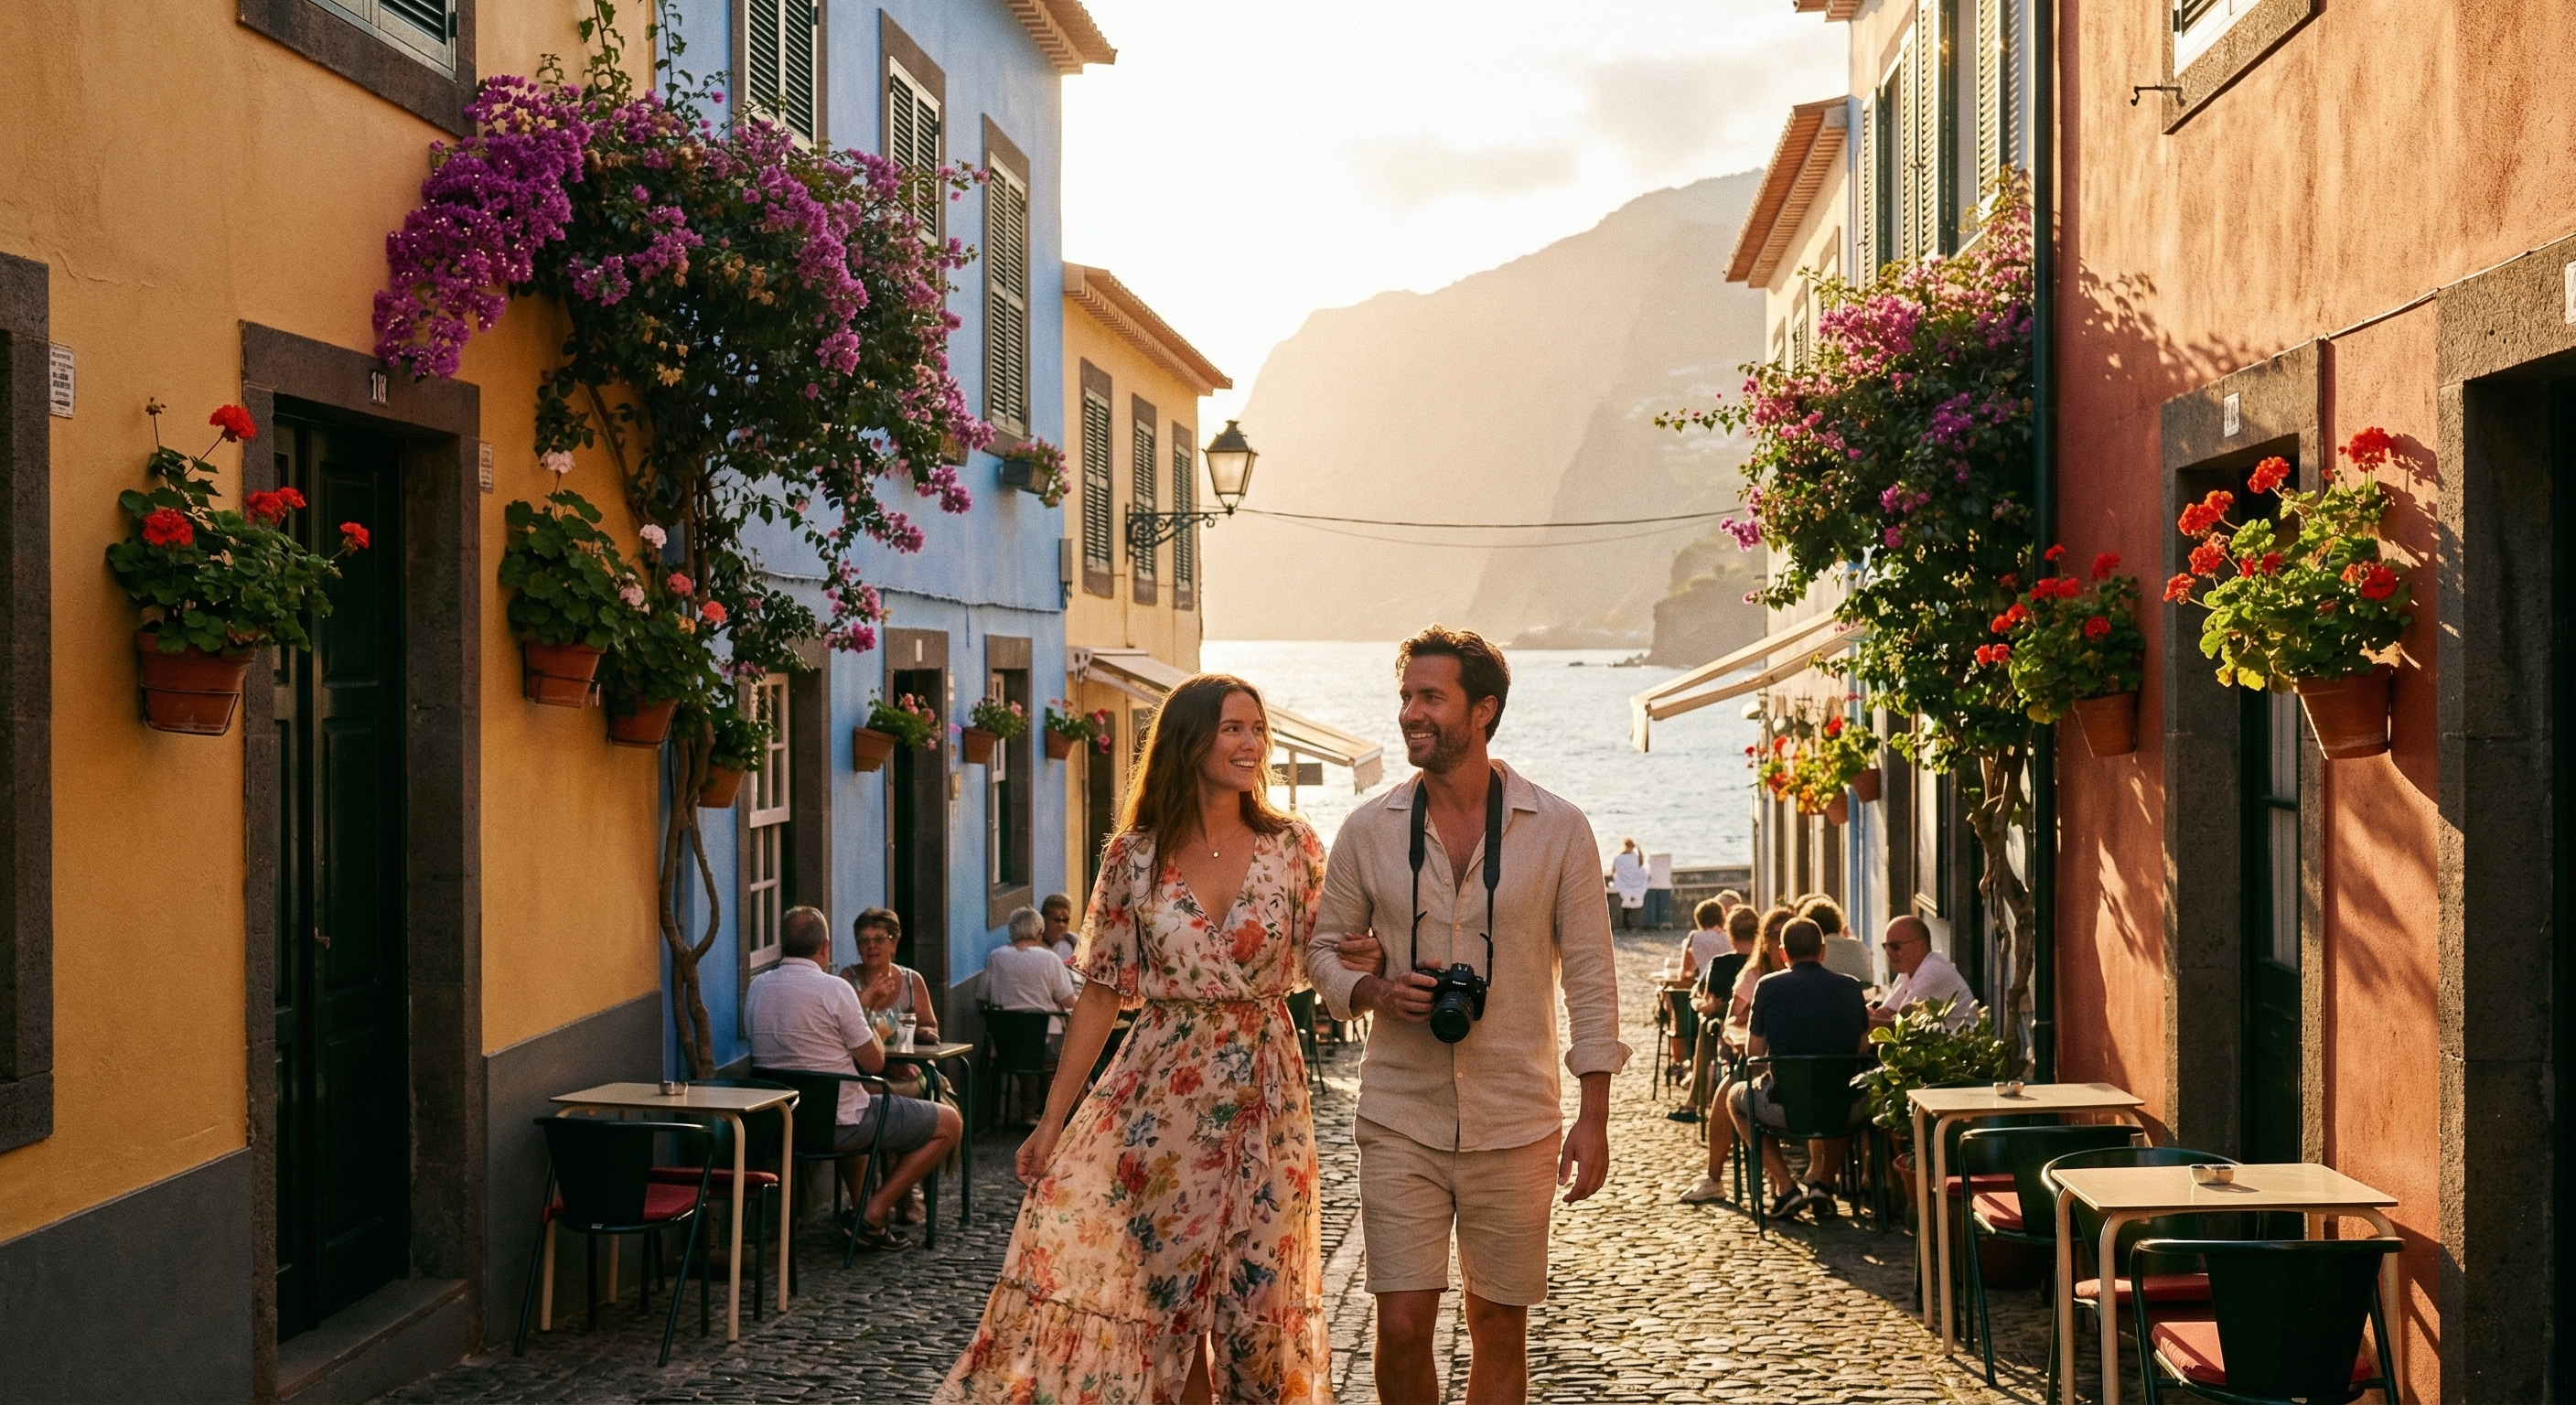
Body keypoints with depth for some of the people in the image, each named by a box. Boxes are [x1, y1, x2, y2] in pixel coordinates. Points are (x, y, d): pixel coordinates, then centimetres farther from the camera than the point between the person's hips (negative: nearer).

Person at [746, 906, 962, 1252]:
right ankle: (874, 1214, 2)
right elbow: (874, 1063, -12)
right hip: (838, 1125, -8)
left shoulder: (756, 987, 3)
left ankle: (862, 1208, 36)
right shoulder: (833, 989, -17)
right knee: (949, 1123, 5)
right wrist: (875, 1032, 11)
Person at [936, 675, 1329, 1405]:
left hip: (1264, 1096, 1)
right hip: (1157, 1093, 0)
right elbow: (1102, 992, 2)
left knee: (1258, 1296, 7)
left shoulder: (1293, 847, 0)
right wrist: (1053, 1117, 1)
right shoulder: (1135, 855, -1)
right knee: (1164, 1290, 4)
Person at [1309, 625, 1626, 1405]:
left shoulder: (1558, 830, -2)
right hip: (1401, 1119, 1)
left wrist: (1594, 1119, -3)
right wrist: (1375, 990, -10)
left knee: (1500, 1332, 8)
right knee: (1401, 1326, -4)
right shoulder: (1368, 830, 2)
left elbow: (1590, 975, 0)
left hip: (1515, 1126, 0)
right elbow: (1324, 947, 13)